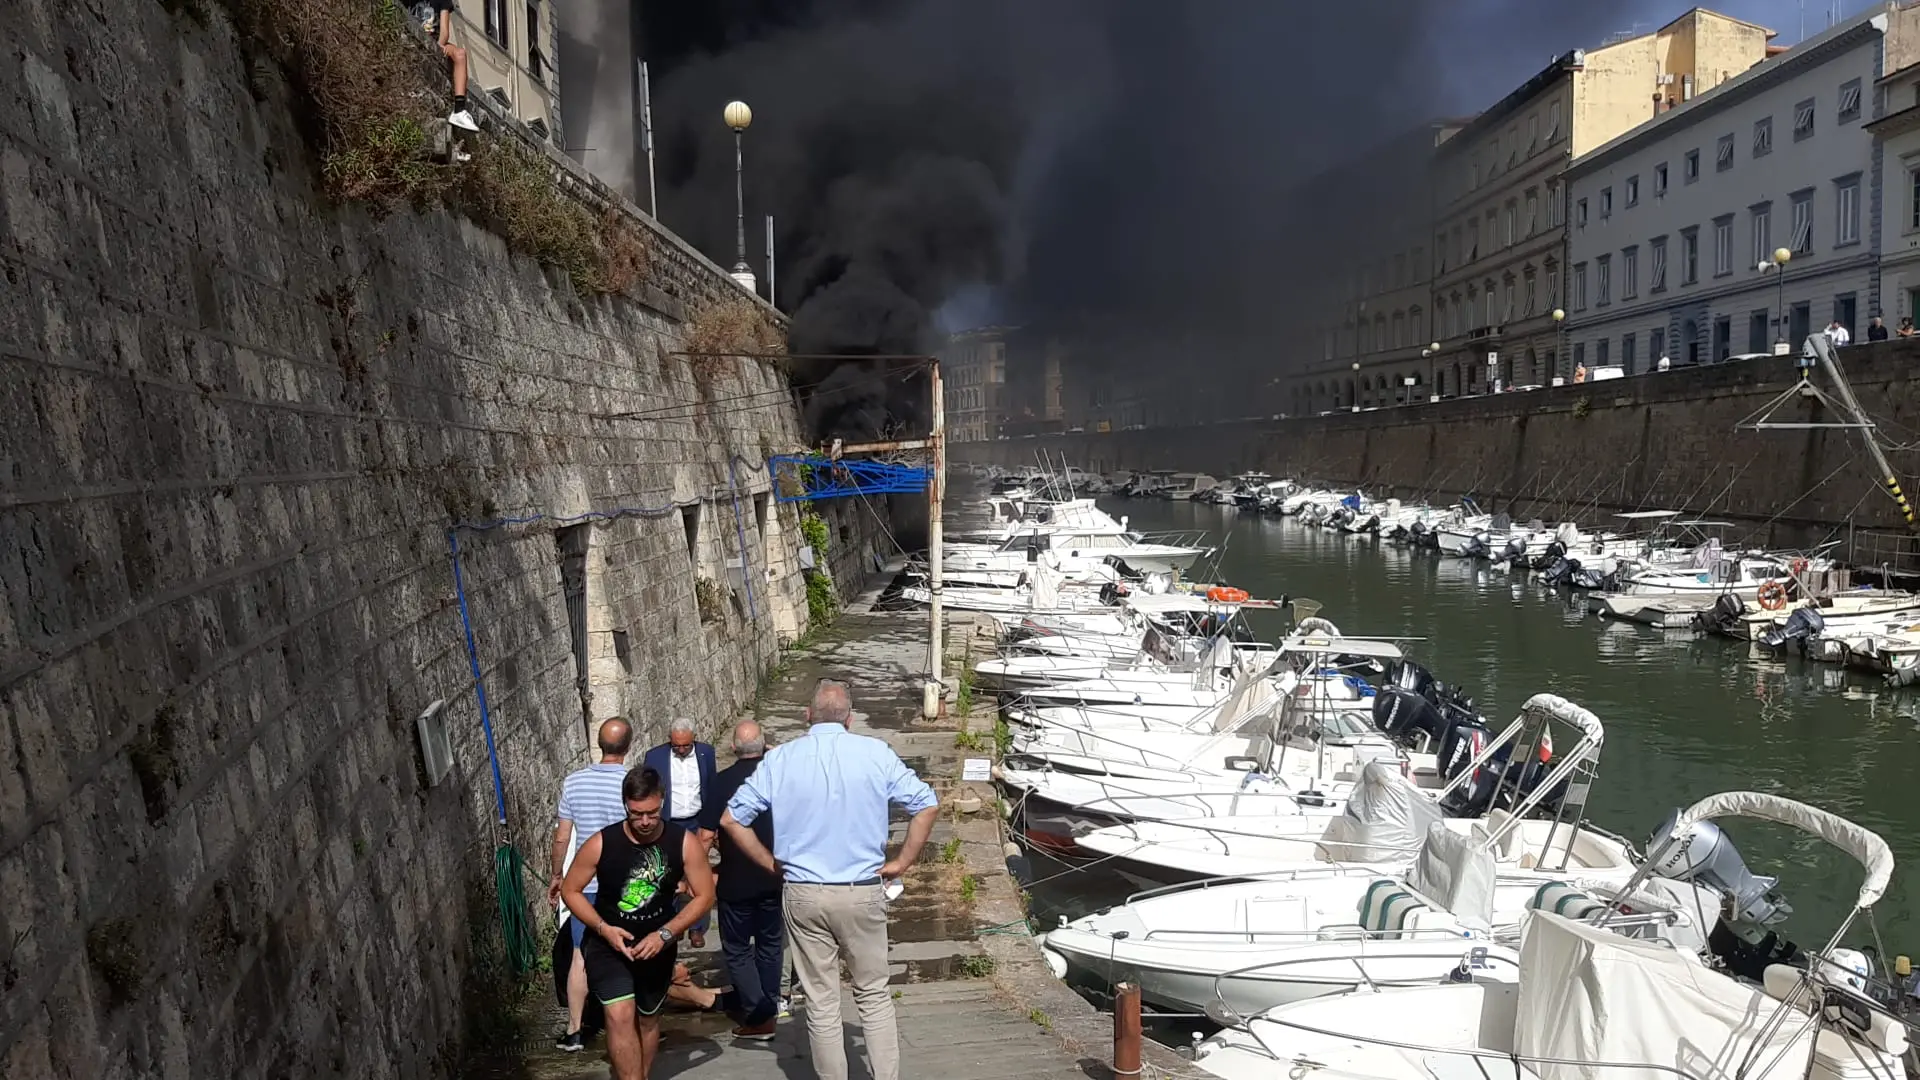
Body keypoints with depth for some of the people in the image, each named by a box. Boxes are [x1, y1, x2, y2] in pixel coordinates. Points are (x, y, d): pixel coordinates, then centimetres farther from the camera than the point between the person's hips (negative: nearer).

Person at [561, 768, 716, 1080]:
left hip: (658, 946, 2)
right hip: (608, 944, -2)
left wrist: (665, 934, -21)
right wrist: (604, 928, -21)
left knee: (647, 1019, 17)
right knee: (621, 1016, -19)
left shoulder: (685, 843, -17)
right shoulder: (600, 844, -19)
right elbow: (570, 891, -7)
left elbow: (704, 895, -11)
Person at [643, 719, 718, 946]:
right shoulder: (655, 756, -8)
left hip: (697, 825, 1)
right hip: (667, 826, -1)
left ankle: (697, 928, 16)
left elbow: (712, 790, 5)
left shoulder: (706, 752, -3)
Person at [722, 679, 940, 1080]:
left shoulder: (780, 759, -1)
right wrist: (901, 863, 5)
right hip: (863, 893, -1)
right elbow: (927, 806, -2)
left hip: (803, 895, 1)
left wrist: (772, 864, 8)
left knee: (821, 1003, 10)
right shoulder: (875, 754, -4)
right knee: (874, 996, 14)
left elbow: (731, 819, 2)